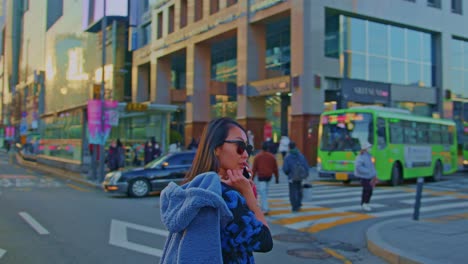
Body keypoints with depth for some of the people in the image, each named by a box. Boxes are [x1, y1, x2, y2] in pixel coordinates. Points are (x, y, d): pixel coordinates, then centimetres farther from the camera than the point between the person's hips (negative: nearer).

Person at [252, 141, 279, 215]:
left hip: (261, 176, -4)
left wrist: (252, 178, 3)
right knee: (265, 191, 19)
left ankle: (265, 209, -13)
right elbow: (275, 168, 8)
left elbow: (254, 168, -2)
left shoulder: (257, 157, -3)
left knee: (262, 192, -6)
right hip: (269, 176, 4)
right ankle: (264, 207, 22)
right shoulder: (272, 157, 5)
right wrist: (277, 178, 15)